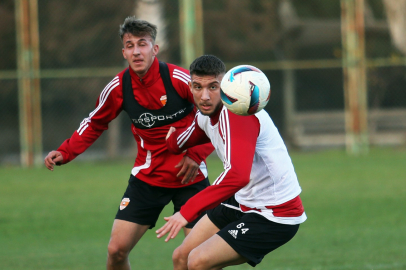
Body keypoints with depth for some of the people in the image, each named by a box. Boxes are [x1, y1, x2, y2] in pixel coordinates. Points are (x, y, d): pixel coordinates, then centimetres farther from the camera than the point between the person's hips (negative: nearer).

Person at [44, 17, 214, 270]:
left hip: (189, 176, -3)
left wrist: (197, 154, -16)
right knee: (117, 250, -5)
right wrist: (65, 153, 0)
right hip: (147, 177, 3)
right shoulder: (119, 87, -7)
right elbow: (95, 124, 12)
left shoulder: (179, 79, -17)